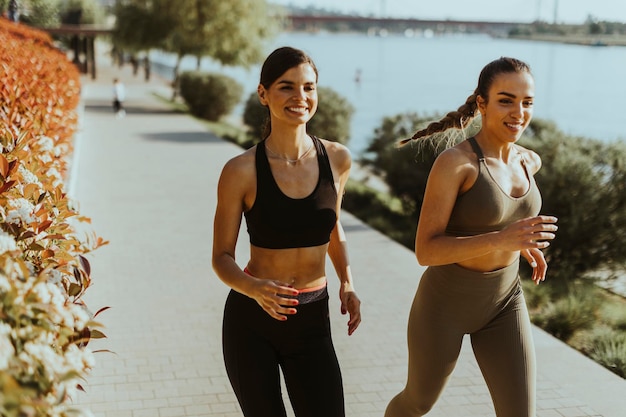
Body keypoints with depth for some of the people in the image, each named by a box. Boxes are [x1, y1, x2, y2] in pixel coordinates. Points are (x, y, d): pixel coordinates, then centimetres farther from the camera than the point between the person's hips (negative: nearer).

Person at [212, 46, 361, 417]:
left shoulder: (338, 159, -4)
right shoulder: (242, 171, -15)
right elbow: (222, 257, -7)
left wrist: (347, 284, -1)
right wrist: (255, 288, -28)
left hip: (312, 322, 3)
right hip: (251, 321, -2)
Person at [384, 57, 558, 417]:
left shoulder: (529, 161, -2)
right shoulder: (453, 161, -23)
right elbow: (425, 251, -25)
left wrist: (521, 242, 5)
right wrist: (500, 240, -36)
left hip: (504, 303, 5)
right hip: (445, 303, -5)